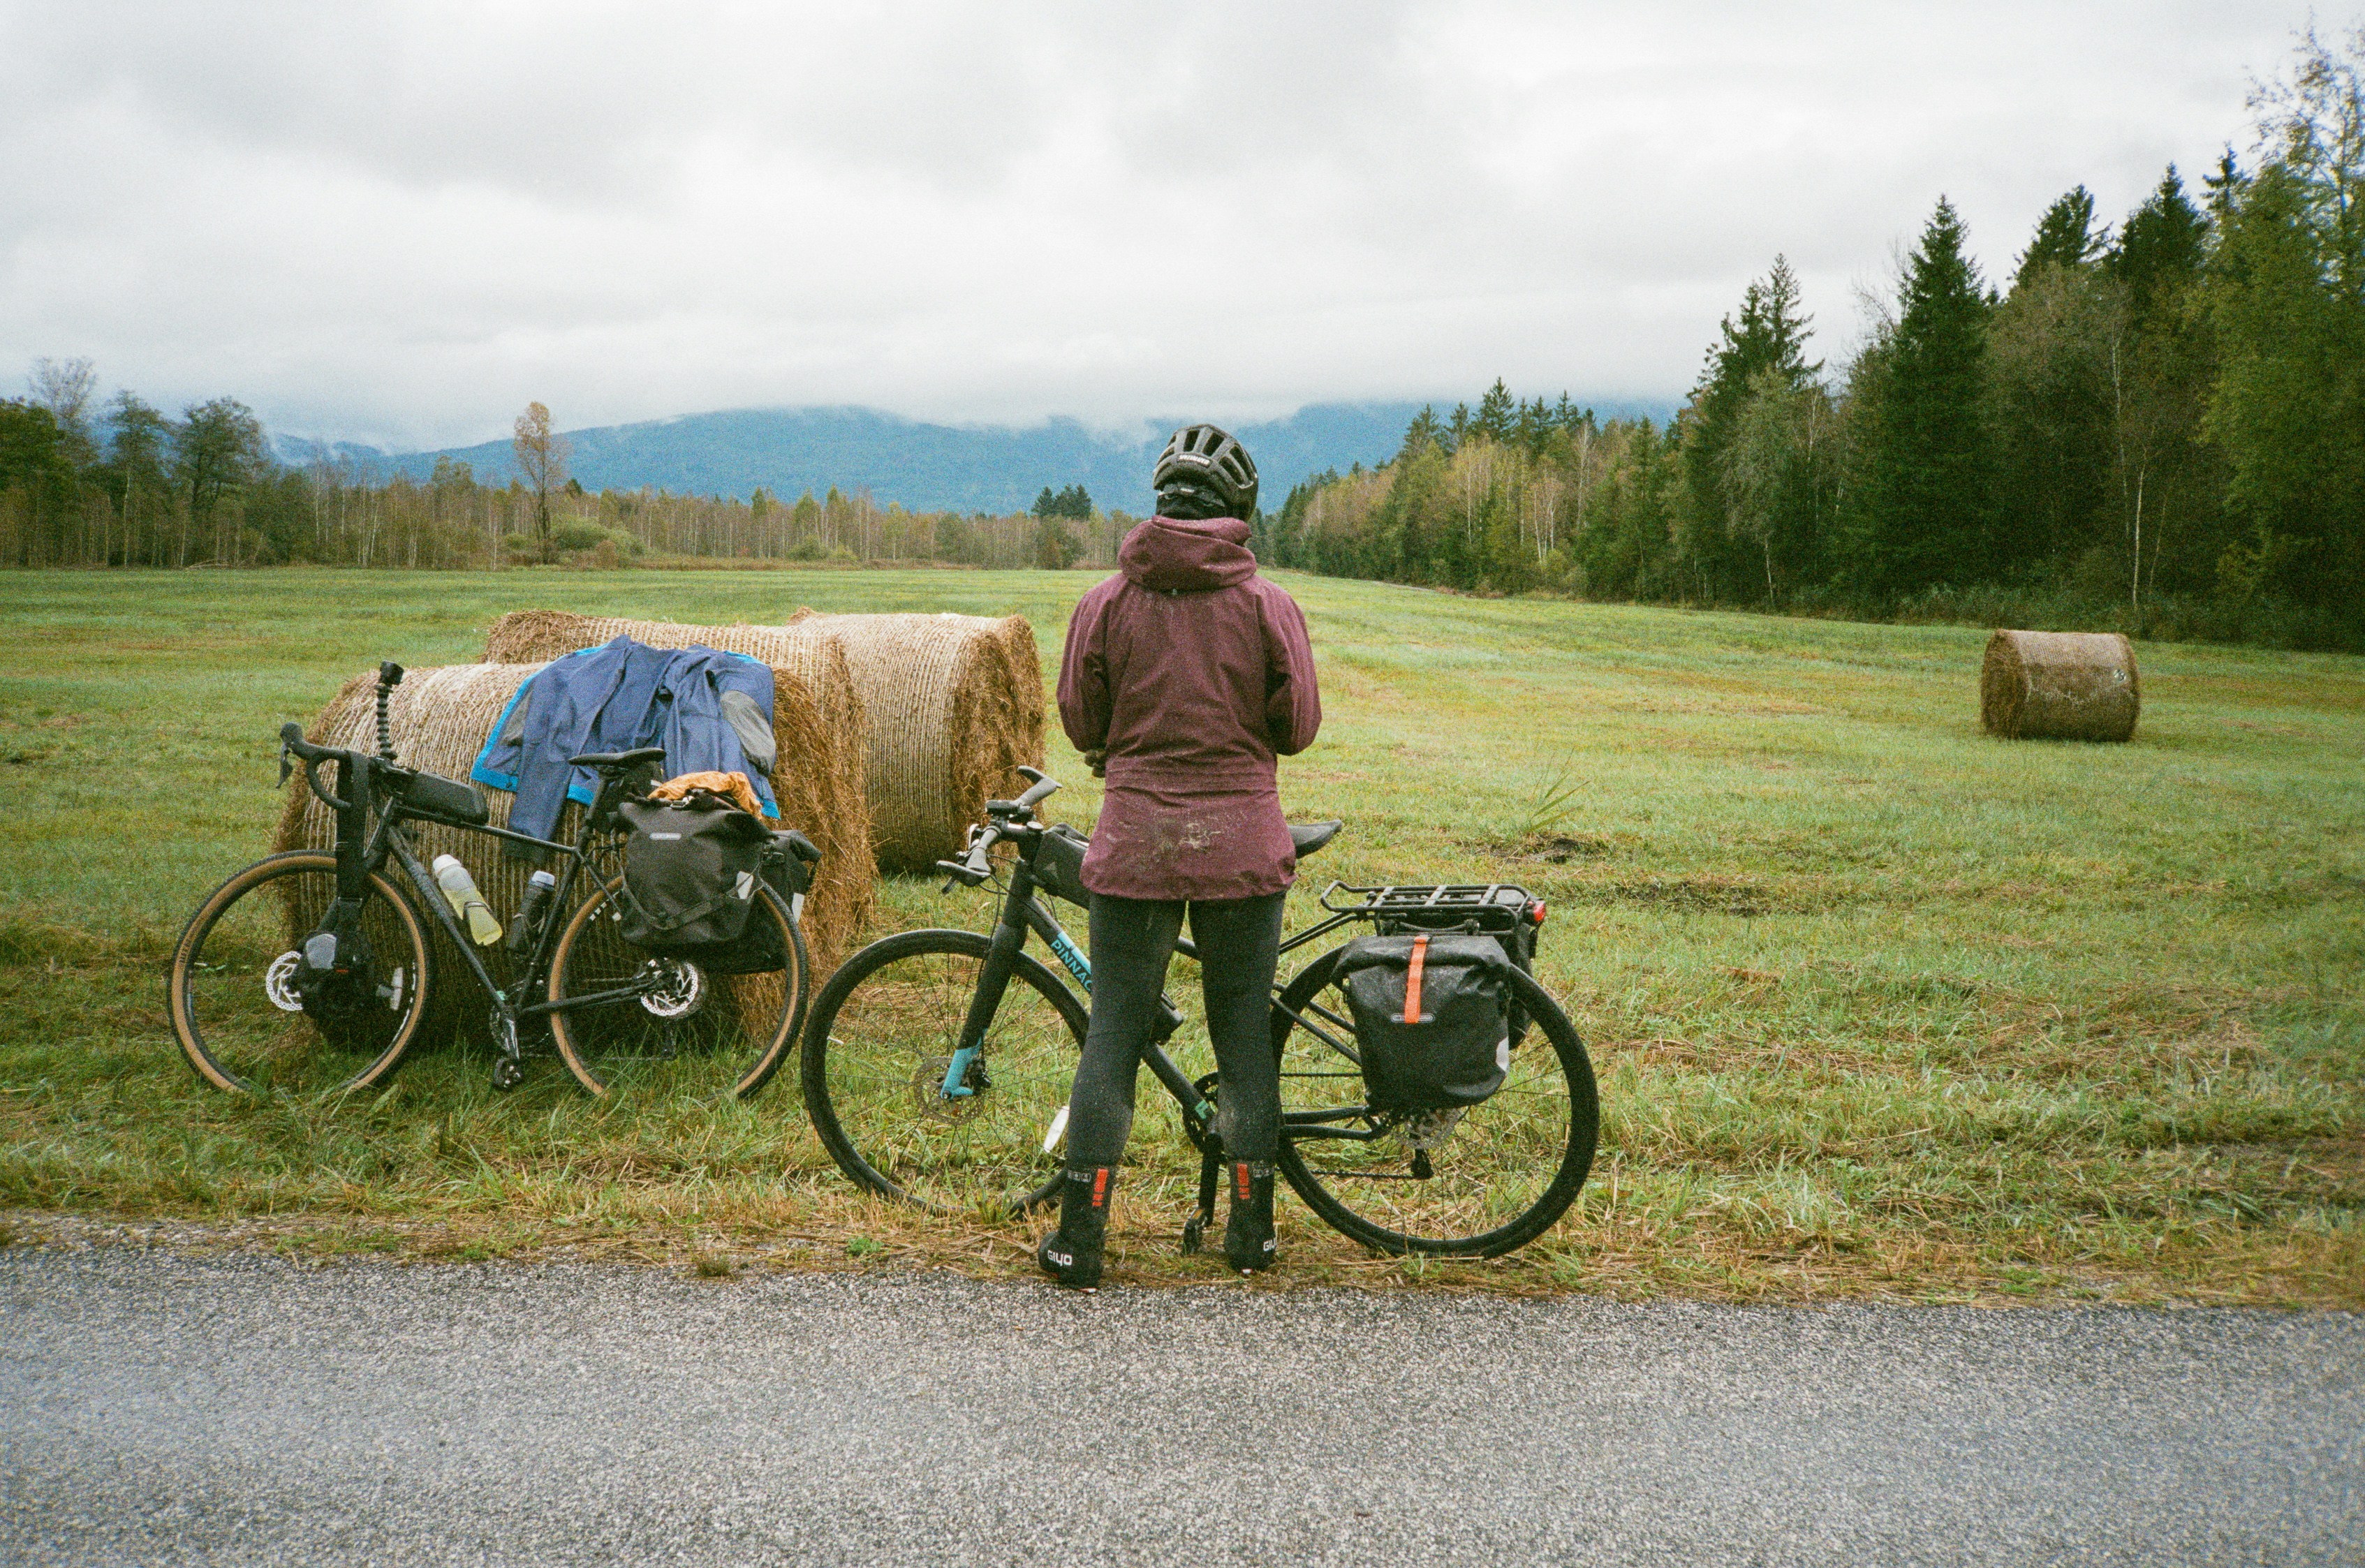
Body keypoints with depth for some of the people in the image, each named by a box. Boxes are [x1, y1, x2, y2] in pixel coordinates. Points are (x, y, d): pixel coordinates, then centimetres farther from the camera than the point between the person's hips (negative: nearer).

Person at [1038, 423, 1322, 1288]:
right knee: (1244, 1031, 11)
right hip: (1243, 844, 0)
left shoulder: (1106, 602, -1)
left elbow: (1079, 721, 3)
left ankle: (1079, 1237, 9)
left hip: (1136, 843, 0)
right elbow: (1299, 726, -1)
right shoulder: (1268, 604, -2)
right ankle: (1251, 1226, 19)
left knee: (1113, 1031, 7)